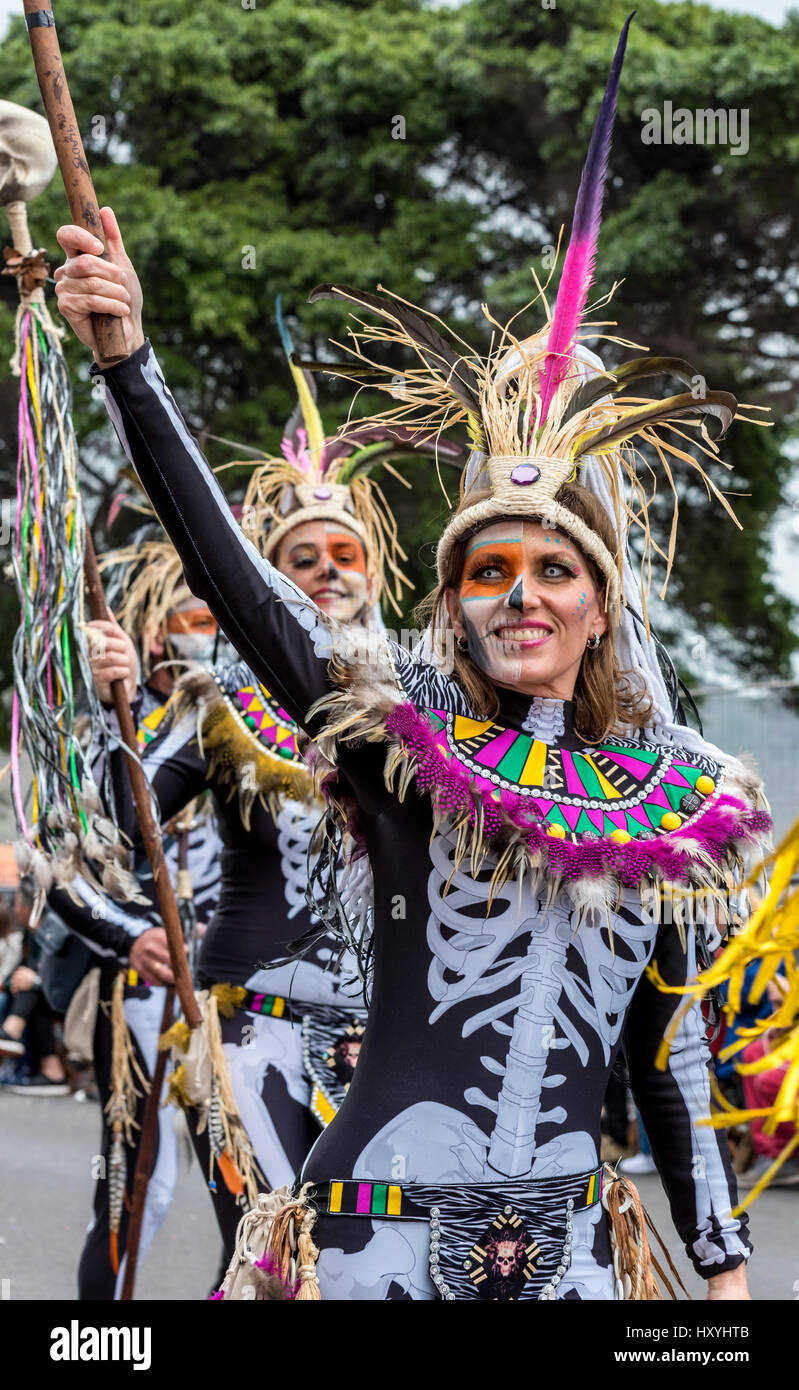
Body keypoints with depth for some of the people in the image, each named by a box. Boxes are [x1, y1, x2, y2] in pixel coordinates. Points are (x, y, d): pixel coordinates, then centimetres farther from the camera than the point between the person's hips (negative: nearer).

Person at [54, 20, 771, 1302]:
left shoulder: (657, 797, 8)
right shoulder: (405, 733, -3)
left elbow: (670, 1051, 13)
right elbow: (226, 568, -15)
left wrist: (721, 1262, 13)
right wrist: (126, 354, -26)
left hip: (569, 1238, 4)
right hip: (395, 1229, -3)